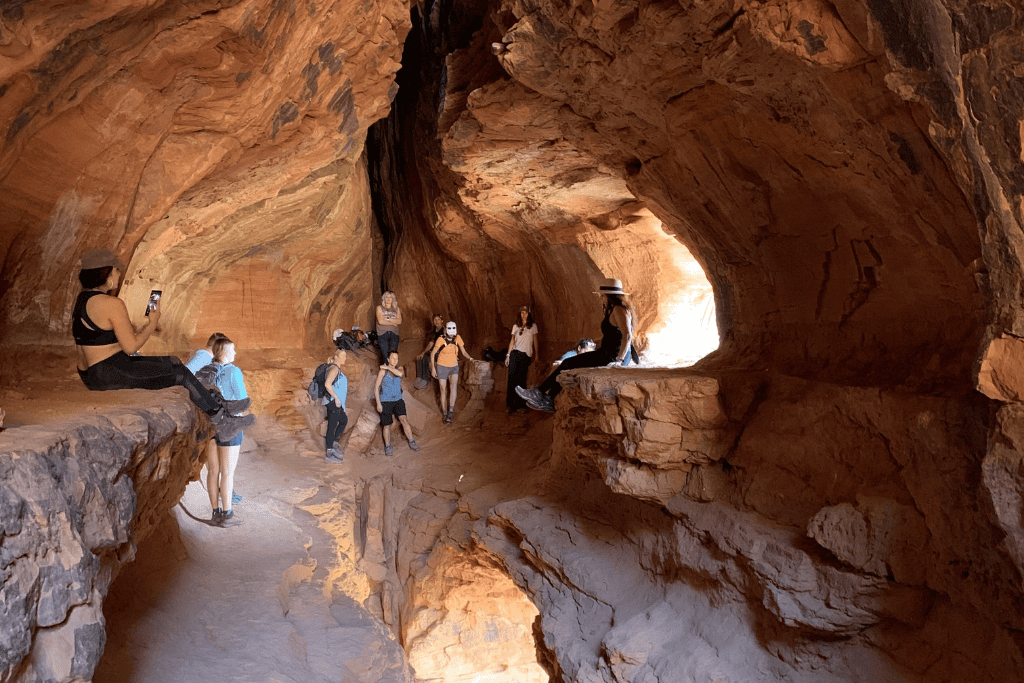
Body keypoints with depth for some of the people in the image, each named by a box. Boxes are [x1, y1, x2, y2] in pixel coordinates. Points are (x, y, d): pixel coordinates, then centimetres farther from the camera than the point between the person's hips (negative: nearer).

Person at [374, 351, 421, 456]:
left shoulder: (400, 369, 4)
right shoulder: (383, 371, -6)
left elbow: (400, 374, -23)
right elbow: (376, 387, -5)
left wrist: (387, 367, -15)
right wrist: (378, 404, -9)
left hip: (398, 400, 2)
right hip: (385, 402, -2)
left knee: (403, 419, -16)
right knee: (387, 425, 1)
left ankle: (412, 442, -11)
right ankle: (387, 447, 17)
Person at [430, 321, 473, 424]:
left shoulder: (457, 338, -6)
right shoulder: (441, 339, -14)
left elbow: (464, 351, 2)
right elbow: (433, 353, -5)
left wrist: (470, 358, -17)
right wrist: (433, 368, -8)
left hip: (454, 367, 1)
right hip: (442, 367, -1)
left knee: (453, 386, -23)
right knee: (444, 391, 3)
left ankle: (451, 412, -19)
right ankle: (445, 414, 18)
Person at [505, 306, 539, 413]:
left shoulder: (533, 326, 9)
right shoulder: (516, 326, 15)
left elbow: (535, 342, 10)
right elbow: (512, 341, 15)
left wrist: (536, 356, 5)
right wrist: (508, 355, 10)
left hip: (526, 355, -2)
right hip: (515, 353, 2)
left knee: (521, 380, -6)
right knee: (511, 378, -8)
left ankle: (520, 405, 0)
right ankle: (510, 404, -6)